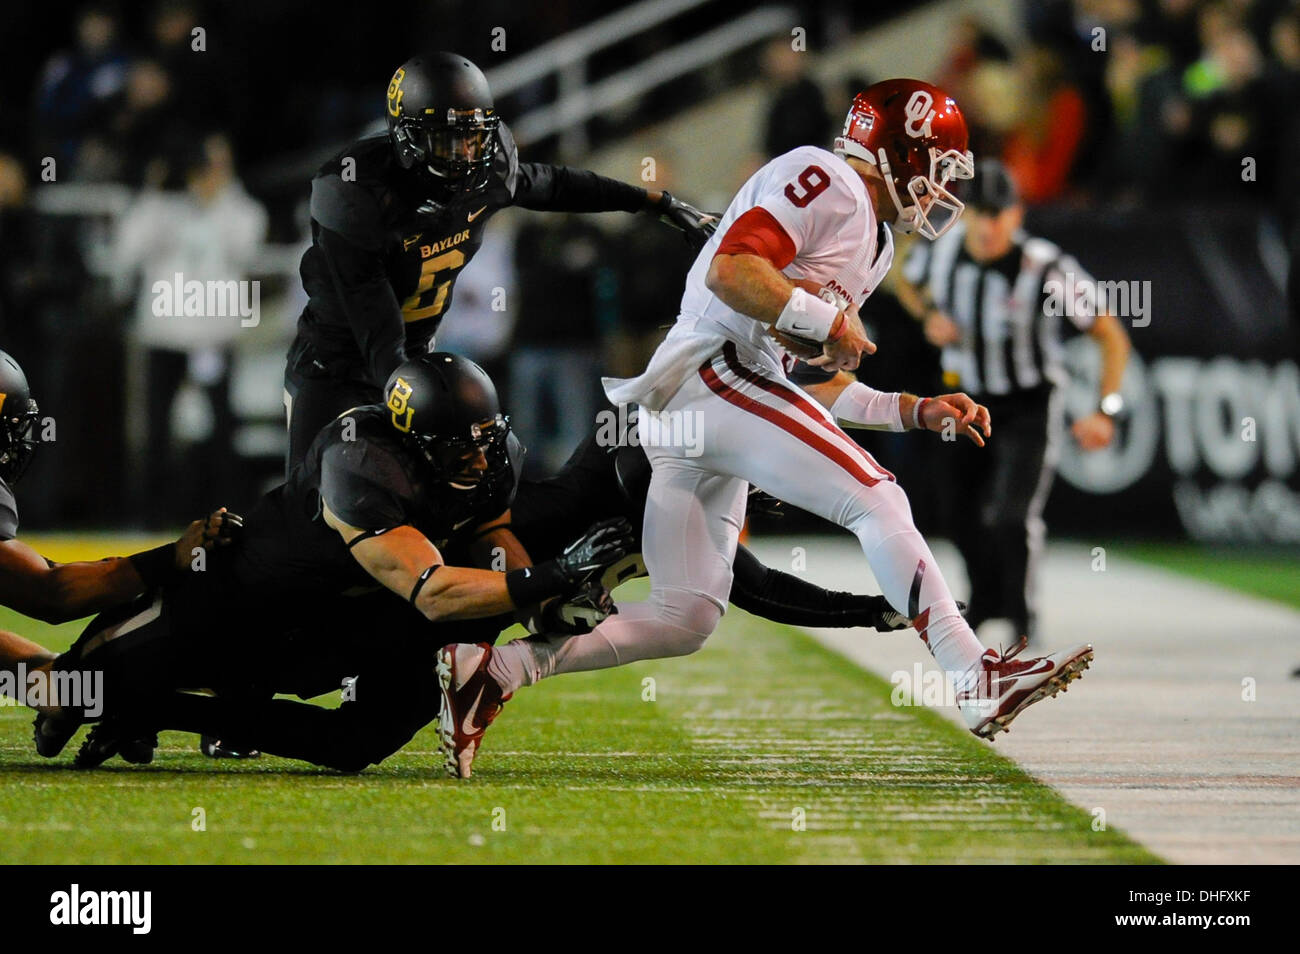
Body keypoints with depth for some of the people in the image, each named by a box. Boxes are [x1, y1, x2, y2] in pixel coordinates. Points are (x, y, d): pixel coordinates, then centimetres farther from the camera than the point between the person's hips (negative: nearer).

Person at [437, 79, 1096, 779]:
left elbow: (819, 392, 25)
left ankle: (490, 669, 2)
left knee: (684, 620, 4)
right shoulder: (827, 184, -5)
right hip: (711, 374, -10)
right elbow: (730, 272, -19)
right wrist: (832, 320, -13)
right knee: (876, 501, -14)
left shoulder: (871, 243, 26)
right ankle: (978, 681, -16)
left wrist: (916, 411, 17)